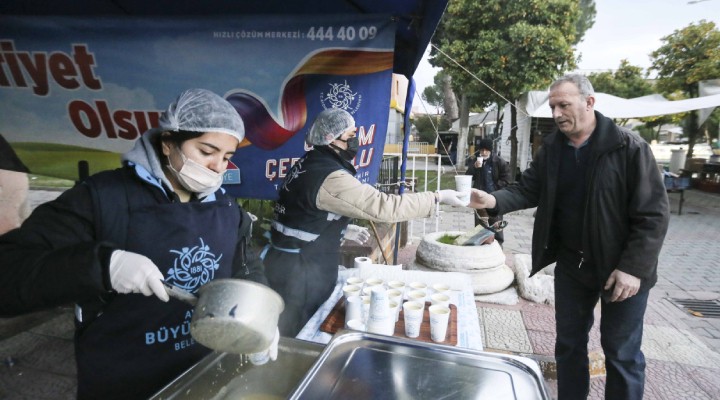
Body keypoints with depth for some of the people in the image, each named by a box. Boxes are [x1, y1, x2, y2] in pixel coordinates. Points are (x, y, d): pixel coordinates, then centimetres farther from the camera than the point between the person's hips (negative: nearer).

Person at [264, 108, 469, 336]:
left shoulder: (310, 164, 7)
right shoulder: (330, 177, -24)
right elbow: (383, 207, -27)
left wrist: (341, 228, 13)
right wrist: (437, 197, -19)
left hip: (294, 263, 9)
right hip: (300, 271, -9)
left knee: (293, 336, 22)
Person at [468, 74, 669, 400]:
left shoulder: (629, 147, -15)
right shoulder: (551, 148, 0)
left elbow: (653, 213, -15)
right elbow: (528, 189, -2)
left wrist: (634, 268, -20)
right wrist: (494, 201, -22)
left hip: (622, 268, -4)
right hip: (570, 264, 5)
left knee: (622, 353, 10)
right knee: (569, 344, 17)